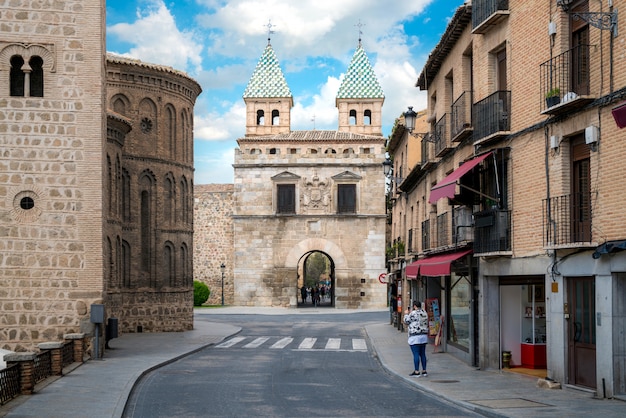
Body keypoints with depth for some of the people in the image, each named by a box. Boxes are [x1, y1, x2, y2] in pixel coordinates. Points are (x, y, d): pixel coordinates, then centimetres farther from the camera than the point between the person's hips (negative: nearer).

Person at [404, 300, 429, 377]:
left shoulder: (413, 313, -13)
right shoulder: (424, 313, 9)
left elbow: (406, 321, -4)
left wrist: (406, 314, 14)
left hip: (415, 337, -7)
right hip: (424, 336, 7)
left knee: (416, 354, -5)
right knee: (422, 354, 12)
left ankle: (416, 371, -5)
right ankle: (424, 371, 13)